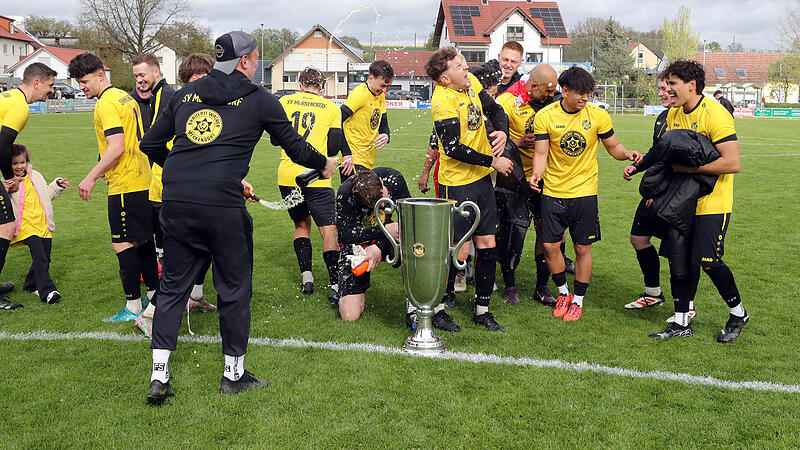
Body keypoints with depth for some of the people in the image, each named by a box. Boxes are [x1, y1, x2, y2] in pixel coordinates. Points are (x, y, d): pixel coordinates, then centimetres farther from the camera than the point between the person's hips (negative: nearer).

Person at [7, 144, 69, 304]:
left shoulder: (35, 176, 15)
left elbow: (47, 193, 27)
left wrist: (57, 185, 13)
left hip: (44, 224, 6)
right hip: (26, 226, -5)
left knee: (44, 258, 7)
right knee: (39, 257, -19)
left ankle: (32, 285, 28)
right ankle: (47, 291, -24)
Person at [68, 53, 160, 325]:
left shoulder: (106, 104, -13)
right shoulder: (125, 97, 15)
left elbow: (116, 147, -22)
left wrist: (91, 176, -19)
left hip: (125, 185, -10)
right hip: (142, 179, 10)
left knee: (123, 244, -5)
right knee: (141, 240, 16)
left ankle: (133, 307, -1)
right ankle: (154, 295, 26)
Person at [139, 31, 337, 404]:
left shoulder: (185, 94, 16)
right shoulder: (259, 100, 5)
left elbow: (150, 144, 19)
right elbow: (295, 147, 14)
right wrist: (323, 164, 33)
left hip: (175, 202, 5)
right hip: (223, 207, -4)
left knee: (172, 286, 15)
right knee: (234, 289, 11)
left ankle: (158, 378, 15)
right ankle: (233, 373, 22)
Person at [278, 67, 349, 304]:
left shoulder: (284, 102, 10)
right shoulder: (332, 108, 4)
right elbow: (334, 147, 1)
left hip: (287, 175, 3)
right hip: (316, 177, -3)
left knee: (301, 224, 20)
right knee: (329, 230, -4)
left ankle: (306, 278, 14)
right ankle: (335, 286, -14)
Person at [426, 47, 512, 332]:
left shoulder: (471, 82, 6)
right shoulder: (443, 102, -18)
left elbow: (495, 110, 15)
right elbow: (453, 149, -21)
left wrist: (502, 131, -7)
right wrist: (493, 162, -14)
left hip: (482, 179, 8)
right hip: (457, 183, -7)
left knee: (487, 244, 9)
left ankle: (482, 309, 21)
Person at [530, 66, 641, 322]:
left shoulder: (598, 116, -5)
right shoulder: (545, 116, -6)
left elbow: (613, 147, 5)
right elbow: (541, 154, -5)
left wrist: (627, 154, -17)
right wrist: (536, 174, -25)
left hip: (584, 192, 0)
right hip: (552, 192, 0)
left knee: (582, 248, 4)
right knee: (550, 245, 2)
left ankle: (578, 301, 21)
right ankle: (563, 292, 27)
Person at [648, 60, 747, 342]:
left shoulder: (715, 115, -18)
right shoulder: (674, 114, 8)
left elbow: (733, 163, -24)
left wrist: (691, 168, -20)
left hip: (712, 203, -7)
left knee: (707, 261, -7)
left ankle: (738, 314, 17)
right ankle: (681, 323, 17)